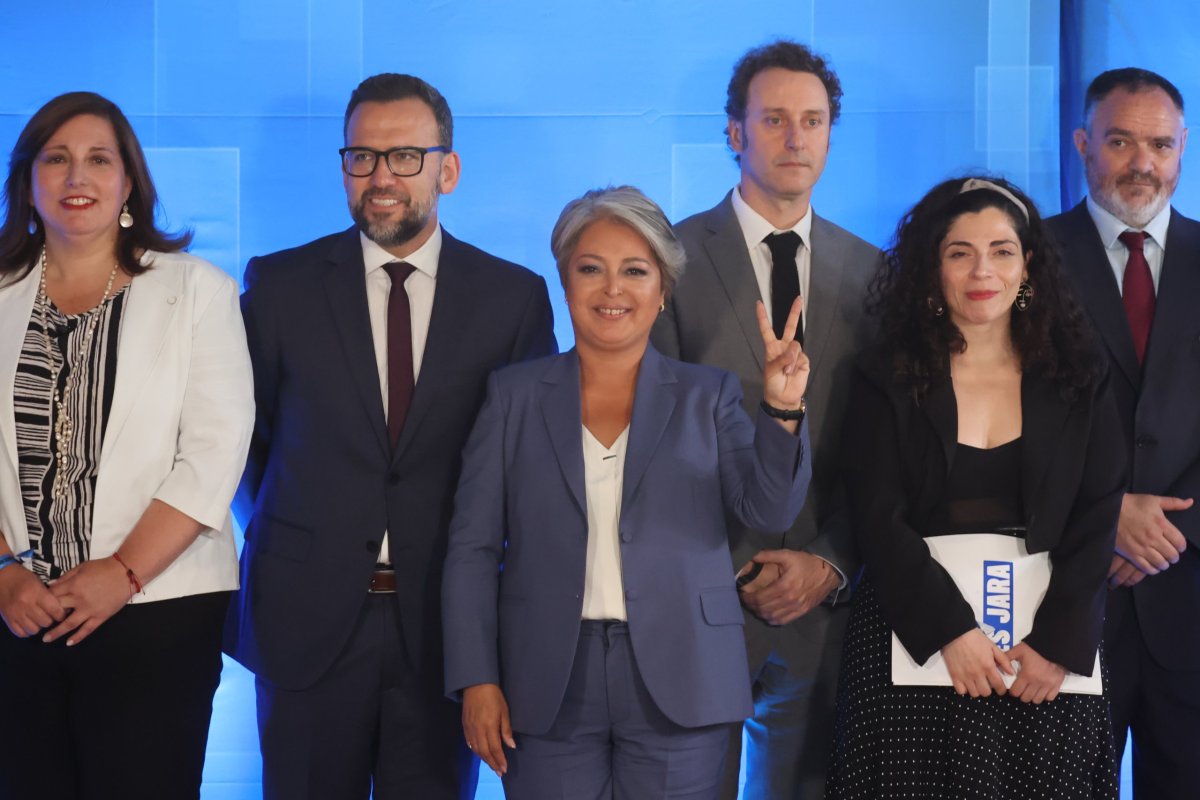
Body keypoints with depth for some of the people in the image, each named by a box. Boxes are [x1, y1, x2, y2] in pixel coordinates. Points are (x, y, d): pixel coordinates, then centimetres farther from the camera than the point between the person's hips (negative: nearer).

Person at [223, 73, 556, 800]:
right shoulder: (279, 284, 2)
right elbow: (243, 430, 8)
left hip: (446, 623, 0)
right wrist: (288, 536, 5)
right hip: (308, 616, 0)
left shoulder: (515, 296, 1)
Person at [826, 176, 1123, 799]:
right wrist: (952, 630, -16)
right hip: (916, 641, -1)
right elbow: (878, 519, -5)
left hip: (1049, 648, 2)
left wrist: (1057, 642, -11)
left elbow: (1097, 520, 1)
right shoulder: (887, 378, 2)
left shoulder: (1077, 379, 6)